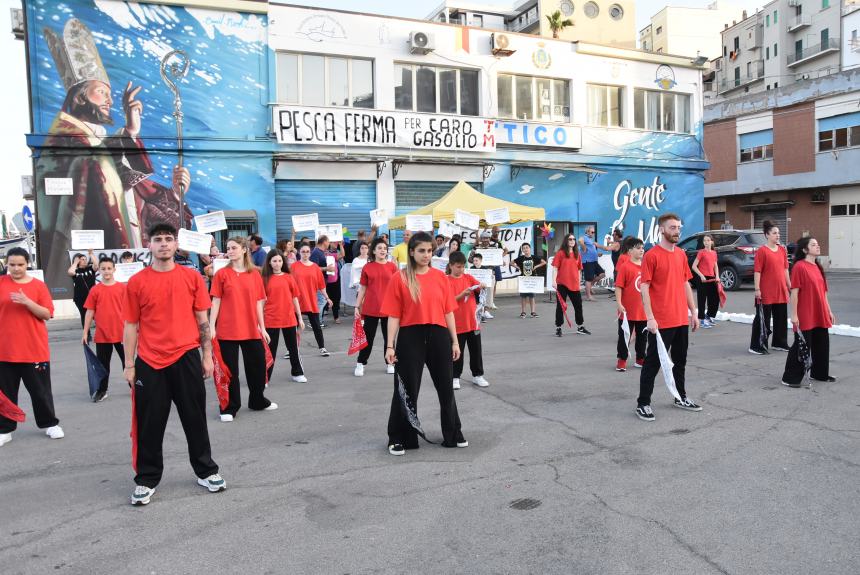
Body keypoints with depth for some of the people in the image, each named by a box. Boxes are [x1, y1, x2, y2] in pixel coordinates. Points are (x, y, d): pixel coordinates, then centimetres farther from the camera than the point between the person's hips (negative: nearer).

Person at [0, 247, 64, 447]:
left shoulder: (38, 285, 0)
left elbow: (47, 314, -6)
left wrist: (27, 302, -18)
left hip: (35, 349, -1)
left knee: (40, 389, 9)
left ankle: (50, 424, 22)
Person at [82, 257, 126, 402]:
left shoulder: (123, 288, -2)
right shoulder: (95, 290, 1)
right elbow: (90, 312, 3)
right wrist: (85, 333, 1)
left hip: (121, 333, -1)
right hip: (102, 335, 1)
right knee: (102, 363, 12)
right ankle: (101, 390, 24)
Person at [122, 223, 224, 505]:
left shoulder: (192, 277, 2)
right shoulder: (137, 282, 1)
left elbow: (202, 320, 5)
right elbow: (130, 325, 3)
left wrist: (207, 355, 3)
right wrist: (129, 365, 0)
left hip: (186, 358, 0)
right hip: (149, 362, 0)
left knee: (195, 419, 11)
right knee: (150, 424, 8)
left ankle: (206, 471, 26)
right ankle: (147, 480, 24)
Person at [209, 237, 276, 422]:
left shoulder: (255, 274, 4)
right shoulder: (221, 274, -2)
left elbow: (258, 303, 7)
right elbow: (216, 302, -2)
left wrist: (262, 327, 6)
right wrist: (211, 327, -8)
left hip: (251, 329, 3)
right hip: (227, 330, -3)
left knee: (258, 366, 13)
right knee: (230, 370, 5)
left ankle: (258, 401, 33)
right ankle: (229, 408, 18)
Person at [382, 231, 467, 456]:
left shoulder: (440, 277, 4)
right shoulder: (399, 278, -5)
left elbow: (448, 311, 7)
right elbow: (394, 315, -5)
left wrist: (454, 341, 7)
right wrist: (390, 346, -8)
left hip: (438, 337, 3)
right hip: (411, 338, -3)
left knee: (446, 388, 14)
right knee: (407, 389, 6)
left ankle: (453, 434, 32)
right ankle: (399, 439, 22)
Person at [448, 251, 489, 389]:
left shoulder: (468, 277, 7)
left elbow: (480, 286, -4)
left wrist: (482, 285, -26)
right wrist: (462, 295, -25)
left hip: (472, 322, 4)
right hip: (457, 324, -4)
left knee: (476, 350, 11)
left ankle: (477, 375, 23)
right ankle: (455, 377, 17)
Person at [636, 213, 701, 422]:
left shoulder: (681, 254, 11)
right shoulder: (651, 255, -11)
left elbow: (686, 284, 18)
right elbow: (644, 288, -14)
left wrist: (693, 312, 14)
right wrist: (650, 317, -20)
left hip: (681, 319, 7)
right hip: (661, 322, -7)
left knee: (680, 361, 18)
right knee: (653, 363, -1)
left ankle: (681, 397, 33)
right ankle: (643, 403, 8)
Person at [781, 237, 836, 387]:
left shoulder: (818, 267, 12)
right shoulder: (799, 267, -12)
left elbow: (823, 292, 18)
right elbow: (794, 292, -14)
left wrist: (829, 311, 17)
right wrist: (794, 314, -16)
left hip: (820, 316, 8)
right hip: (805, 317, -8)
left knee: (822, 344, 16)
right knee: (801, 346, -4)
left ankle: (820, 374, 32)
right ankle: (790, 378, 4)